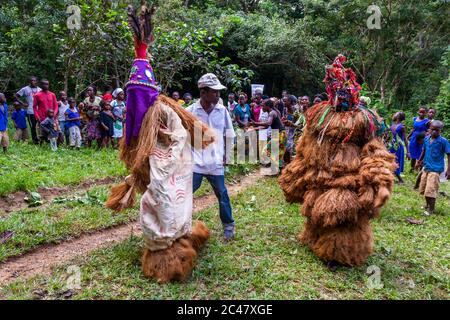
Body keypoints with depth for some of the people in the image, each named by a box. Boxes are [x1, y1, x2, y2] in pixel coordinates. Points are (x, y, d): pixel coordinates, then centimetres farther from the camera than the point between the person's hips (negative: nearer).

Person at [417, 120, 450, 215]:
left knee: (431, 190, -7)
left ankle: (431, 209, 8)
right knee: (423, 189, 15)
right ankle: (428, 205, 35)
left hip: (435, 169, -6)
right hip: (426, 167, 6)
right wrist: (420, 160, 29)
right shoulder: (427, 139, 2)